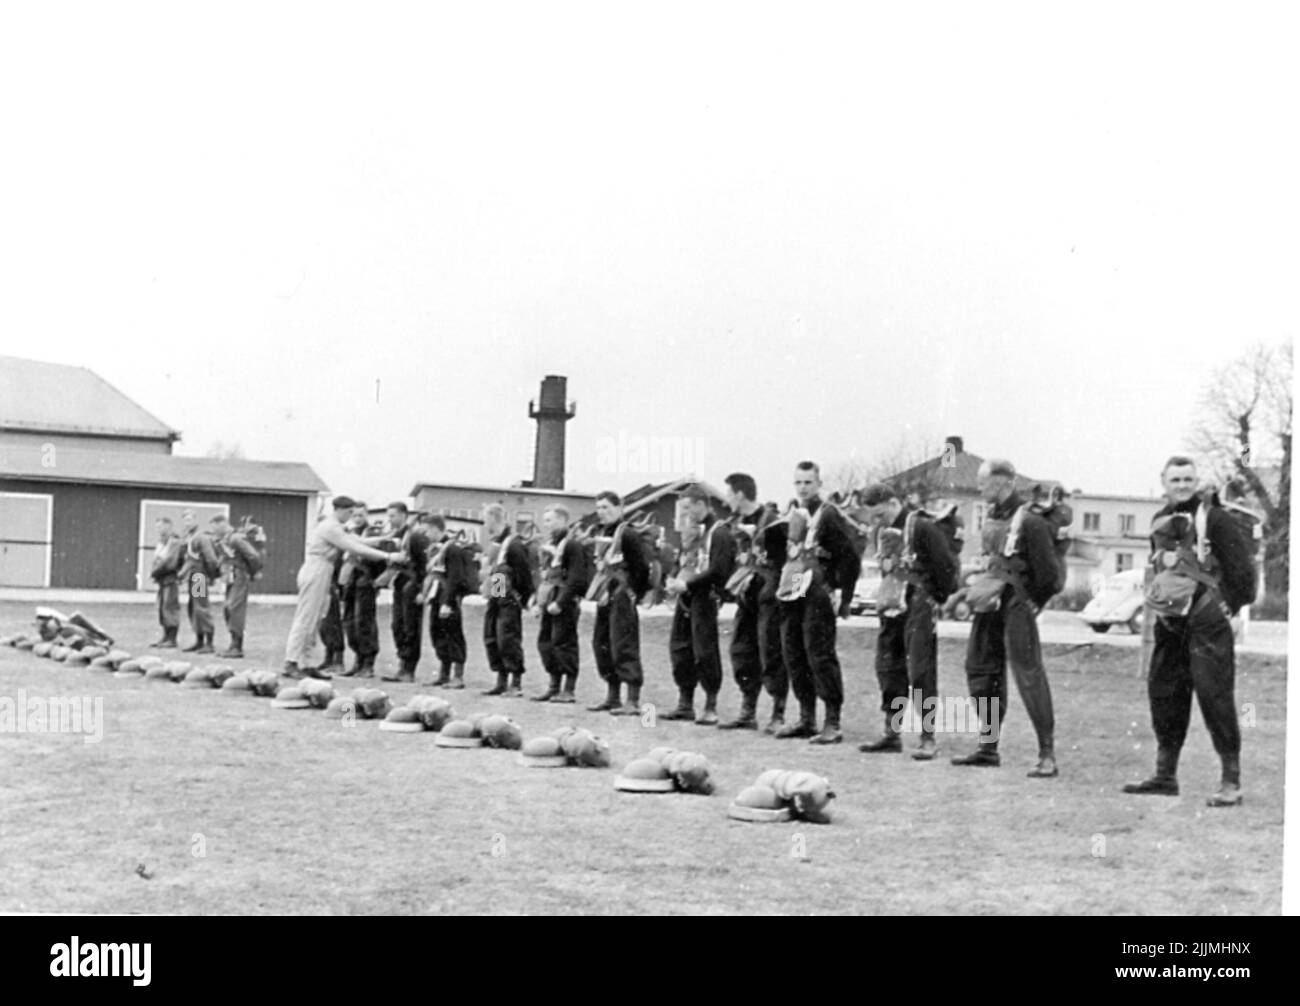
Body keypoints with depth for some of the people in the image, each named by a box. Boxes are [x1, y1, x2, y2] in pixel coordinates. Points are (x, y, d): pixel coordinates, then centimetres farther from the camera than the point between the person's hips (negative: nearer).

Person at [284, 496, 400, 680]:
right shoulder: (331, 527, -13)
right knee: (305, 619, -8)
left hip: (320, 574, 10)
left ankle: (305, 664, 10)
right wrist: (387, 556, -17)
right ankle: (291, 664, -7)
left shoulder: (331, 525, 18)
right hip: (317, 573, -10)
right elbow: (355, 548, -17)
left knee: (313, 621, 9)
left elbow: (354, 542, 17)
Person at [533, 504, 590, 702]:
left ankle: (568, 690, 0)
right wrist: (540, 601, 13)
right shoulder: (549, 545, 16)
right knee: (544, 641, 10)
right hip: (549, 602, 9)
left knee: (564, 643, -6)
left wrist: (560, 602, -21)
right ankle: (554, 686, 19)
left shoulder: (572, 545, -11)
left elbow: (576, 578, -18)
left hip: (565, 604, -9)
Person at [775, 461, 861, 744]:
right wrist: (784, 585, 16)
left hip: (817, 596, -8)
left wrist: (845, 598, -9)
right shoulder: (793, 517, 15)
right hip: (792, 595, 8)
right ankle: (806, 719, 19)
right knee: (794, 656, 10)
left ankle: (833, 724, -6)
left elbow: (850, 558, -9)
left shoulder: (828, 515, -7)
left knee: (821, 657, -9)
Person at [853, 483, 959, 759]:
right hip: (890, 610, 8)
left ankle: (928, 738, -2)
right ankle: (892, 734, 18)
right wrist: (885, 598, 14)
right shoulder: (882, 531, 11)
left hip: (918, 609, -8)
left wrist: (945, 599, -6)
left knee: (920, 672, -6)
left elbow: (946, 565, -12)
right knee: (887, 669, 9)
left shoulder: (922, 527, -13)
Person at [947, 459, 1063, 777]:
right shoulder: (991, 517, 11)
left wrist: (1032, 603, -4)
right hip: (989, 606, 9)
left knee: (1029, 675, -10)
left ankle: (1047, 755, -7)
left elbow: (1049, 575, -12)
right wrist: (969, 592, 15)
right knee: (980, 670, 12)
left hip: (1016, 605, -9)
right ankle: (988, 747, 23)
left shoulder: (1028, 522, -14)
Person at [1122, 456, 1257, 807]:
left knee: (1215, 696, -9)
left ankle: (1231, 782, -5)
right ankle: (1165, 775, 21)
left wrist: (1230, 605, -6)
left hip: (1207, 623, -7)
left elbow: (1241, 564, -9)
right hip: (1169, 623, 7)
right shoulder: (1159, 521, 13)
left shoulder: (1213, 519, -9)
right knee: (1164, 694, 10)